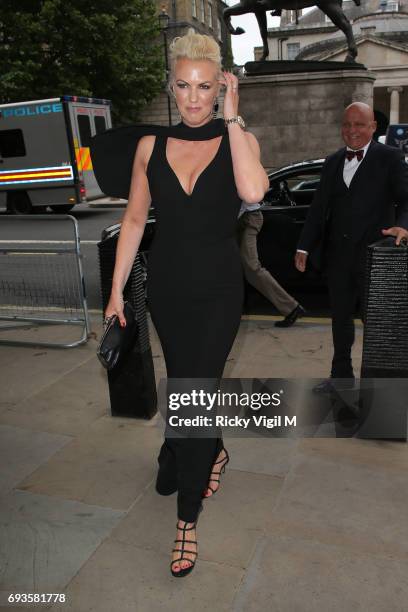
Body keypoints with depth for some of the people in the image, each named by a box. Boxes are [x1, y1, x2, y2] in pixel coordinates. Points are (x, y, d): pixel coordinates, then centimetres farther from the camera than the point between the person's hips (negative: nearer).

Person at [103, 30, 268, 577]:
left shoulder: (239, 140, -2)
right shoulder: (151, 146, 3)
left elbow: (252, 191, -25)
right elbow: (134, 219, 6)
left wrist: (231, 119, -16)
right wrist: (116, 289, 4)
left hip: (217, 290, -3)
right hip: (166, 285, 3)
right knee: (183, 383, 17)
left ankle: (188, 517, 17)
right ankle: (213, 453, 49)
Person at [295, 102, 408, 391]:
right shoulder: (333, 162, 12)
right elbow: (318, 207, 12)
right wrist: (304, 247, 8)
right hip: (338, 256, 5)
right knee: (340, 317, 15)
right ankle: (342, 375, 32)